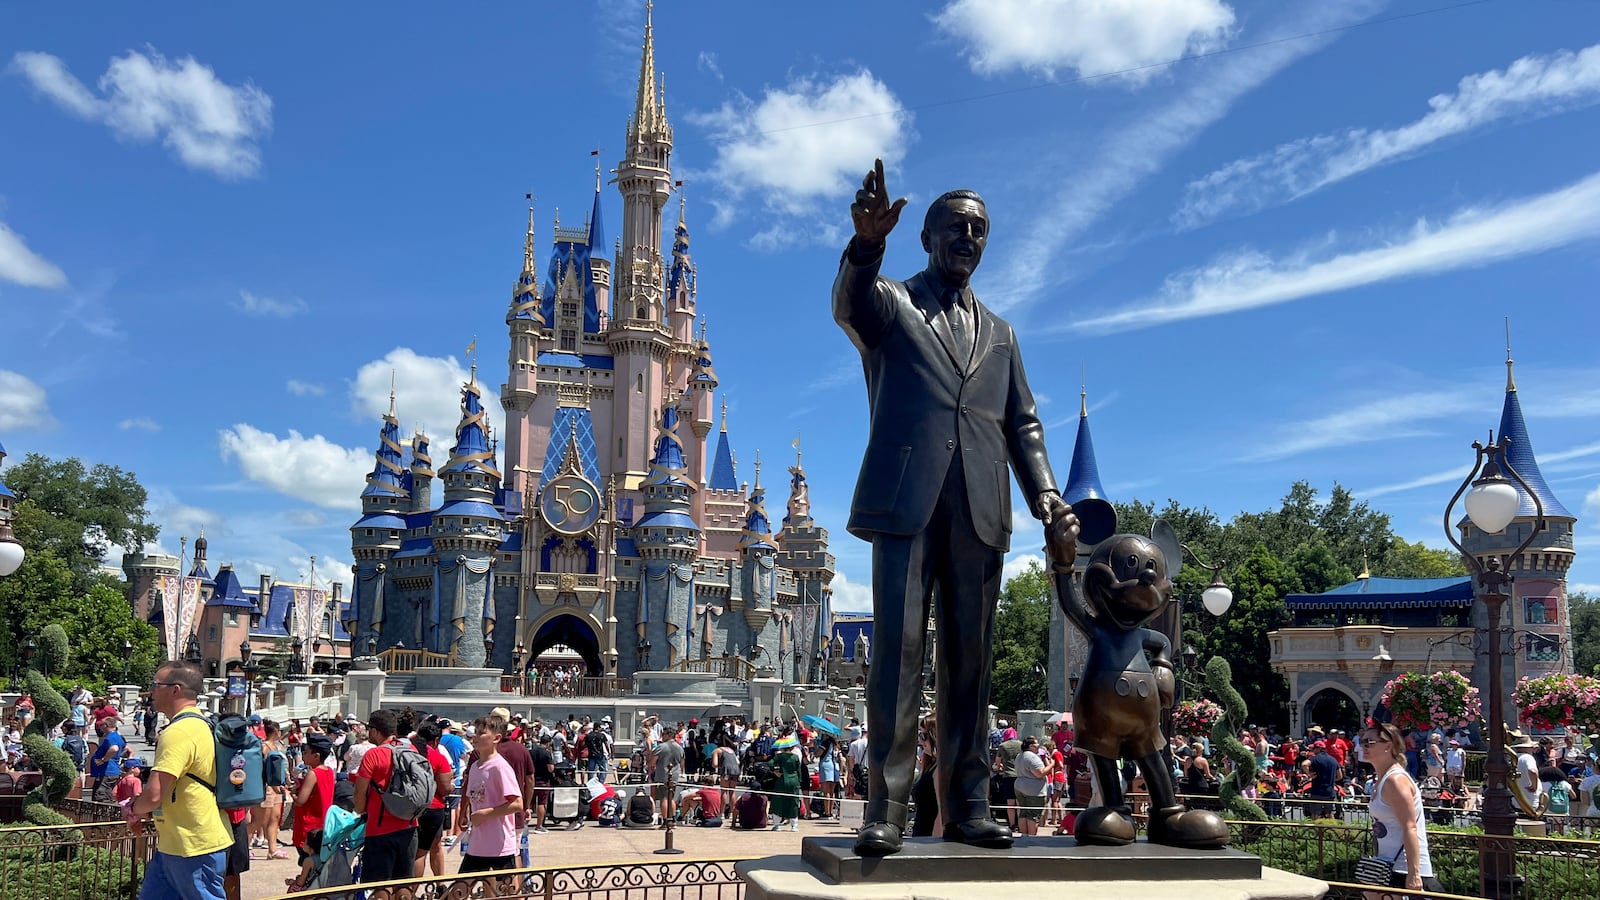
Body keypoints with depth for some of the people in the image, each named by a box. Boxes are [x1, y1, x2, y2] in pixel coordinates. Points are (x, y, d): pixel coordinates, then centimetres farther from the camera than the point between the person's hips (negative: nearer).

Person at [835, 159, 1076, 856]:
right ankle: (886, 809, -6)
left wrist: (1046, 498, 2)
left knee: (970, 657, 3)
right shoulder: (889, 303, 12)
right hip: (905, 501, -4)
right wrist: (867, 243, -35)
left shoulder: (998, 333, 25)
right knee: (898, 649, -8)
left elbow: (1023, 425, 19)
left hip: (979, 510, 4)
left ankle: (966, 806, 7)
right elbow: (847, 302, -13)